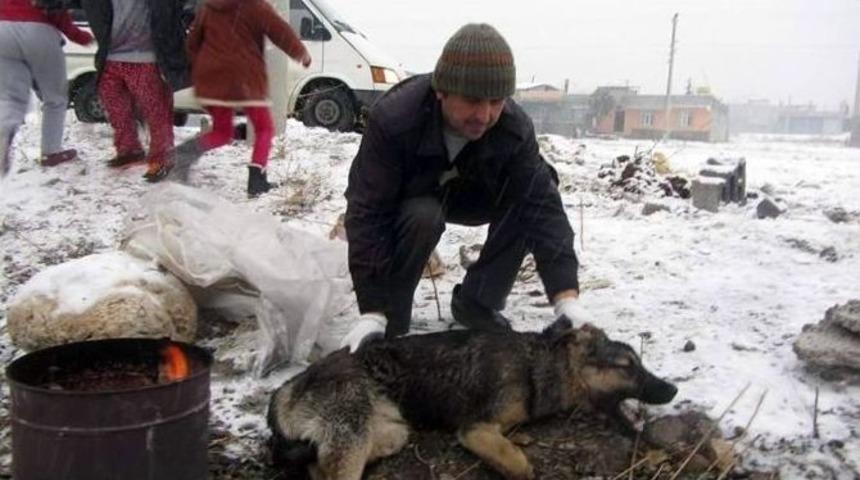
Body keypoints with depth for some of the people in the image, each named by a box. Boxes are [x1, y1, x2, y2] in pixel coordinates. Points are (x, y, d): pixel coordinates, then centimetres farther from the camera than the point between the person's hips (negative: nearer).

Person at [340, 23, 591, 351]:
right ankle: (391, 317, -14)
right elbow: (368, 215, -37)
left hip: (462, 194, 3)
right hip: (405, 201, -3)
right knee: (424, 216, -37)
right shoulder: (393, 120, -37)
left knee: (530, 197, -22)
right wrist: (372, 313, -43)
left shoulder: (514, 128, -27)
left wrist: (566, 299, -42)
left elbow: (542, 205, -31)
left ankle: (477, 301, -7)